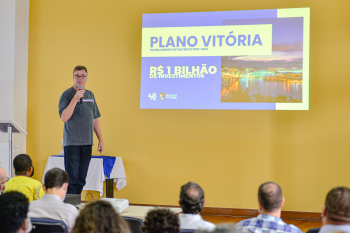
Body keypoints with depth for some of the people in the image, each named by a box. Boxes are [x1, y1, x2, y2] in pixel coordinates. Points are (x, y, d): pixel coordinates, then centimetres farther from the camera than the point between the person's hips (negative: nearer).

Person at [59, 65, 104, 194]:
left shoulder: (90, 95, 14)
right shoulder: (67, 94, -4)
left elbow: (95, 119, 19)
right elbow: (64, 118, -17)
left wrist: (101, 140, 14)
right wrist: (76, 98, -20)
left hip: (87, 143, 5)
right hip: (72, 143, -5)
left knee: (81, 180, 8)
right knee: (71, 179, -6)